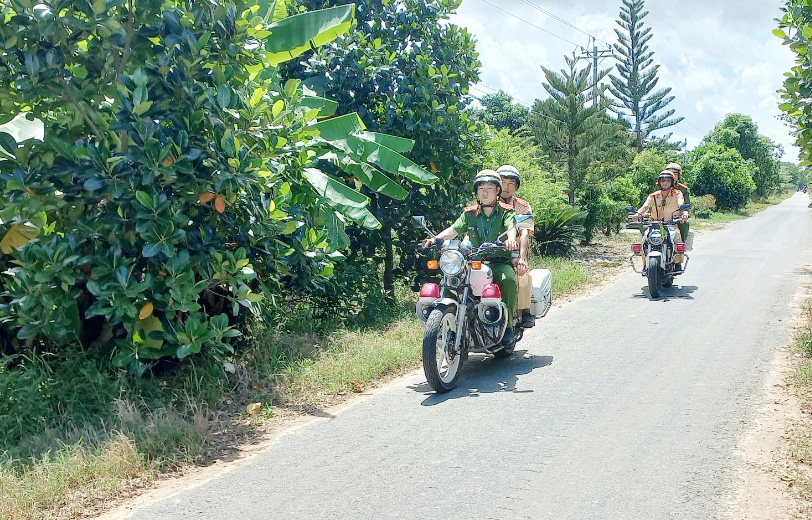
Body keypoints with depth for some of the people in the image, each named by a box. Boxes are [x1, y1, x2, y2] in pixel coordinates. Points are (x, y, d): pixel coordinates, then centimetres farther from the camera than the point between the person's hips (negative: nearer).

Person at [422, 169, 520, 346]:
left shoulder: (505, 211, 6)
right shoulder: (469, 213, 15)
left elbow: (511, 228, -14)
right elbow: (454, 230, 4)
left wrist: (510, 239, -39)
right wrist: (435, 238, -15)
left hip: (501, 262, -3)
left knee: (509, 280, -35)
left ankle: (508, 325, -19)